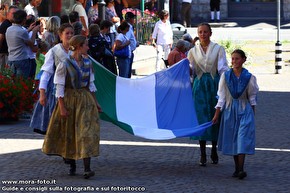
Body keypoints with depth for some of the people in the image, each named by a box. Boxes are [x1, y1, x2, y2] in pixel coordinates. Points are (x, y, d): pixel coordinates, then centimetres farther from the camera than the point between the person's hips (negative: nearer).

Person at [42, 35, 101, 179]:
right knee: (69, 133, 7)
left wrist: (95, 102, 14)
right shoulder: (64, 65, -11)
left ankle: (87, 168, -15)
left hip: (85, 100, 3)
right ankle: (72, 165, 24)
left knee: (87, 132, -9)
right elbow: (59, 87, -10)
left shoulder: (87, 63, 5)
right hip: (69, 100, -3)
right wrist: (62, 107, -14)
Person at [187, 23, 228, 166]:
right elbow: (191, 70, 9)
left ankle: (214, 152, 18)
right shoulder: (193, 51, 10)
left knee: (215, 117, 3)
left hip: (214, 84, -1)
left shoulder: (218, 49, 4)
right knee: (201, 117, -4)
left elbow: (222, 68, -5)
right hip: (199, 85, 1)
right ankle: (202, 154, 0)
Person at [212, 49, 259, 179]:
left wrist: (253, 113, 6)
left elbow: (252, 97, 5)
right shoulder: (225, 76, 0)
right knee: (232, 139, 6)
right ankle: (237, 168, 15)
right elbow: (221, 96, 2)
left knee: (242, 139, -11)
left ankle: (241, 169, -16)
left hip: (244, 111, -2)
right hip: (230, 110, 2)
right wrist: (217, 114, -1)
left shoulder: (249, 77, -3)